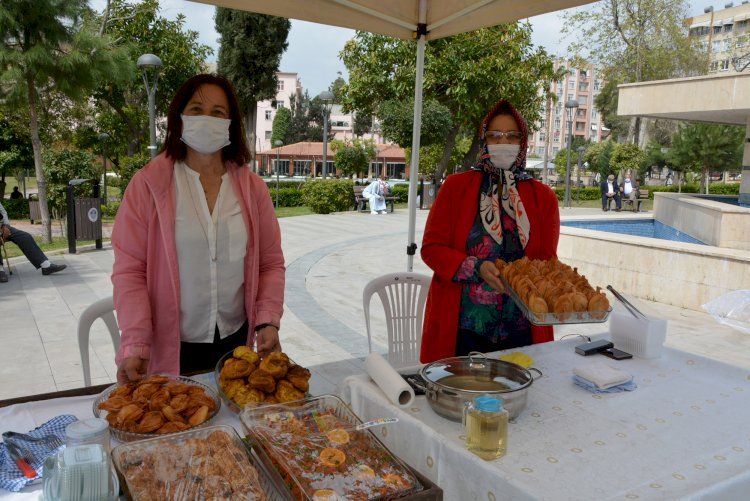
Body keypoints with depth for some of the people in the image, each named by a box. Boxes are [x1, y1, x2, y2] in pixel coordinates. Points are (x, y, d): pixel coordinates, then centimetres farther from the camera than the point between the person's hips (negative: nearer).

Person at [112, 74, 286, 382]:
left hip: (236, 340, 3)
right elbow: (129, 271, -8)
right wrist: (135, 345, -17)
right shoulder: (148, 184, -7)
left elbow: (270, 263, 3)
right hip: (171, 348, -2)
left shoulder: (252, 188, 1)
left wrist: (268, 322, -10)